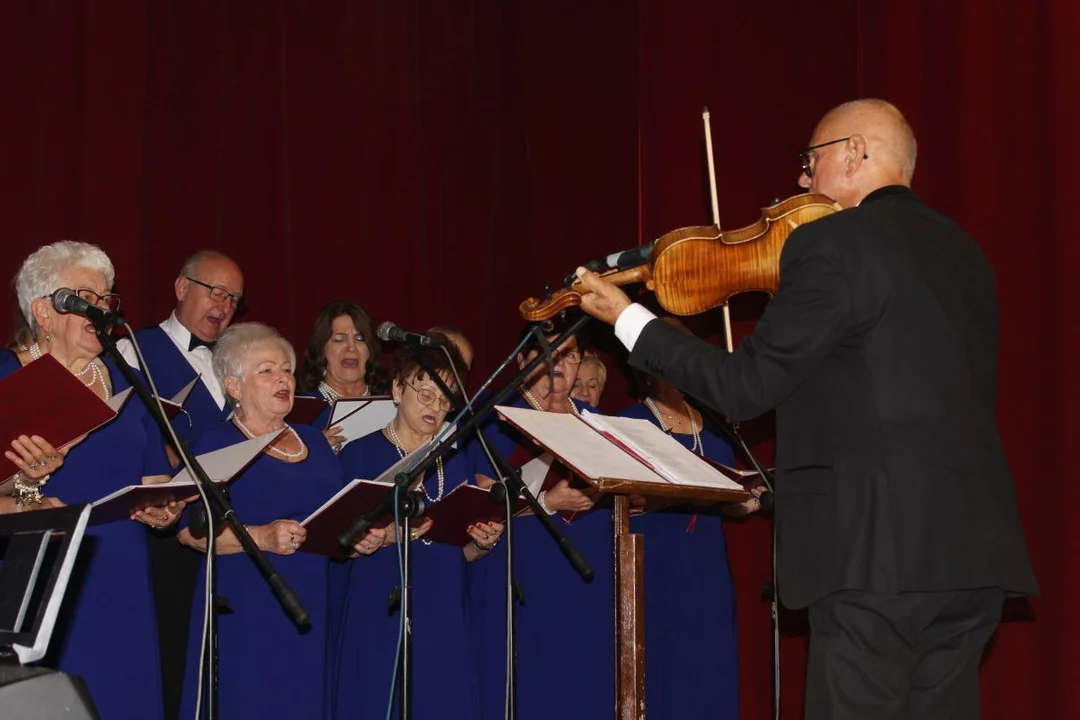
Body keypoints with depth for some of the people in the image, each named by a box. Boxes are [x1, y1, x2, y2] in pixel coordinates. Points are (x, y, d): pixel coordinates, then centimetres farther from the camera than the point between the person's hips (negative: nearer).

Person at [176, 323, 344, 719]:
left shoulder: (314, 441, 17)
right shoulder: (215, 444, -1)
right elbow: (189, 529, -11)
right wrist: (261, 537, -23)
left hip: (310, 612, 5)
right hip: (244, 616, -5)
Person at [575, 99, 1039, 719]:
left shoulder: (831, 245, -8)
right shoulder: (964, 252, 16)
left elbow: (745, 388, -7)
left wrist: (627, 318, 5)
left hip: (875, 551, -7)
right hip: (976, 550, 8)